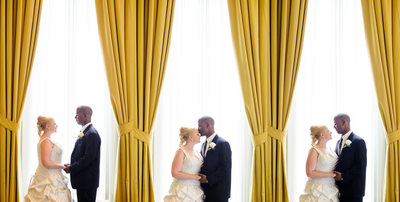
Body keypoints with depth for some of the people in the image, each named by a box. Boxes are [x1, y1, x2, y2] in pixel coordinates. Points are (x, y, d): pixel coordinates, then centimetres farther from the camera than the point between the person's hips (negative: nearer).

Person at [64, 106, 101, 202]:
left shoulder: (92, 134, -17)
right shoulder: (84, 132, 15)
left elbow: (88, 158, -22)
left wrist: (71, 169, -15)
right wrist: (71, 165, 5)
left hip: (87, 181, -10)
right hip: (83, 180, 10)